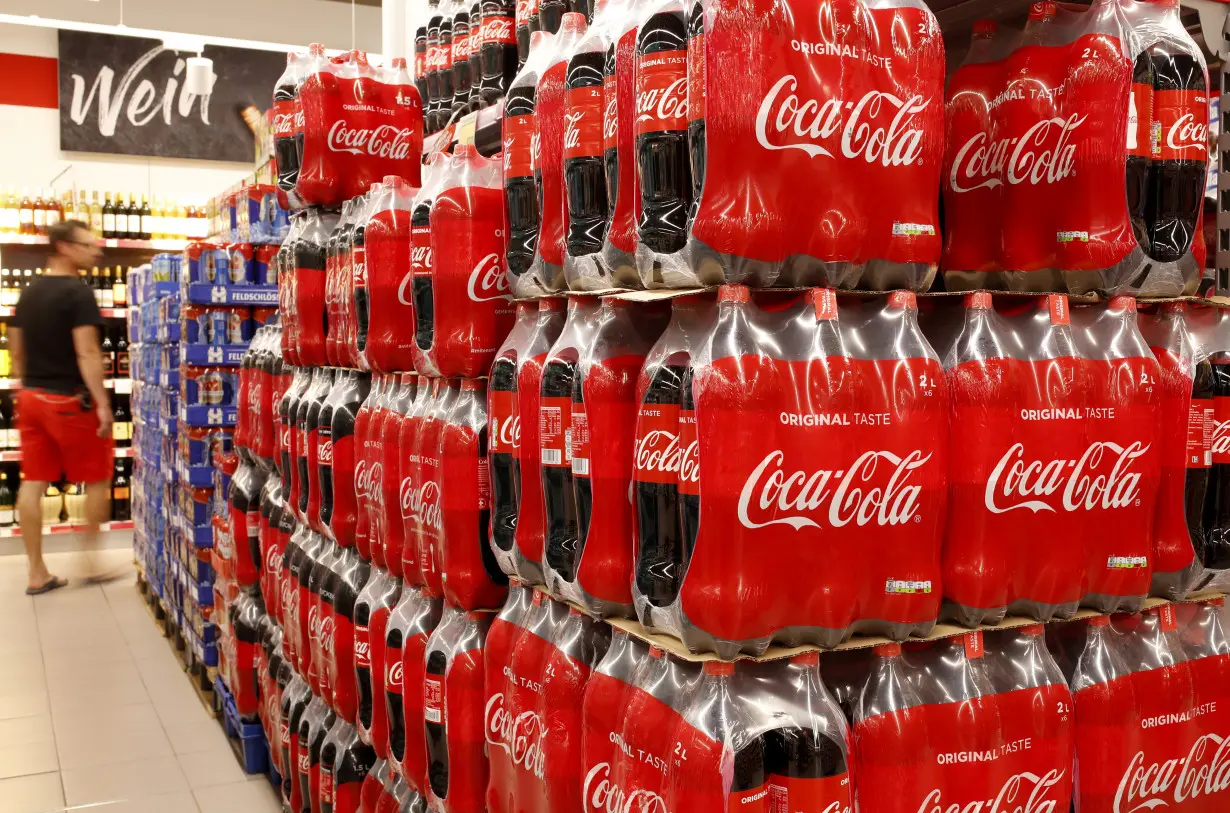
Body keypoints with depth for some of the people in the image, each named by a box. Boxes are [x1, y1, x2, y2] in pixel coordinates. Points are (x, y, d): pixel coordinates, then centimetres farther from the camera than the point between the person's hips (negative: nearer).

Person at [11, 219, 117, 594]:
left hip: (31, 396, 8)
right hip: (68, 399, -7)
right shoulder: (78, 293, -14)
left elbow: (16, 351, 15)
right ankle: (91, 560, 12)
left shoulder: (28, 293, 11)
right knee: (97, 479, 8)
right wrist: (102, 402, -20)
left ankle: (37, 573, 11)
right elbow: (87, 353, -21)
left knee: (32, 482, 6)